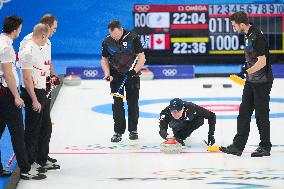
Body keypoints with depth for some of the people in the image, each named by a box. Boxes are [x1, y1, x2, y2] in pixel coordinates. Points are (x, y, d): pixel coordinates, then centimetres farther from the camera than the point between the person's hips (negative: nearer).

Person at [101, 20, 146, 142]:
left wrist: (134, 71, -28)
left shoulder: (133, 38, -17)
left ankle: (133, 130, 17)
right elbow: (104, 59, 5)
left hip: (131, 74, -1)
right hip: (116, 75, 1)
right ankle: (118, 131, 1)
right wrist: (107, 74, -10)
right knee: (117, 103, -4)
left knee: (133, 103, 4)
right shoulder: (107, 41, -8)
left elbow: (142, 57, -14)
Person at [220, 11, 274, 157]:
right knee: (244, 112, 9)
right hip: (251, 81, 10)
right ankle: (238, 146, 12)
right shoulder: (247, 35, 7)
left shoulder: (257, 37, -22)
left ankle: (265, 147, 11)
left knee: (261, 115, 0)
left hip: (262, 82, -10)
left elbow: (262, 62, -25)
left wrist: (247, 72, -27)